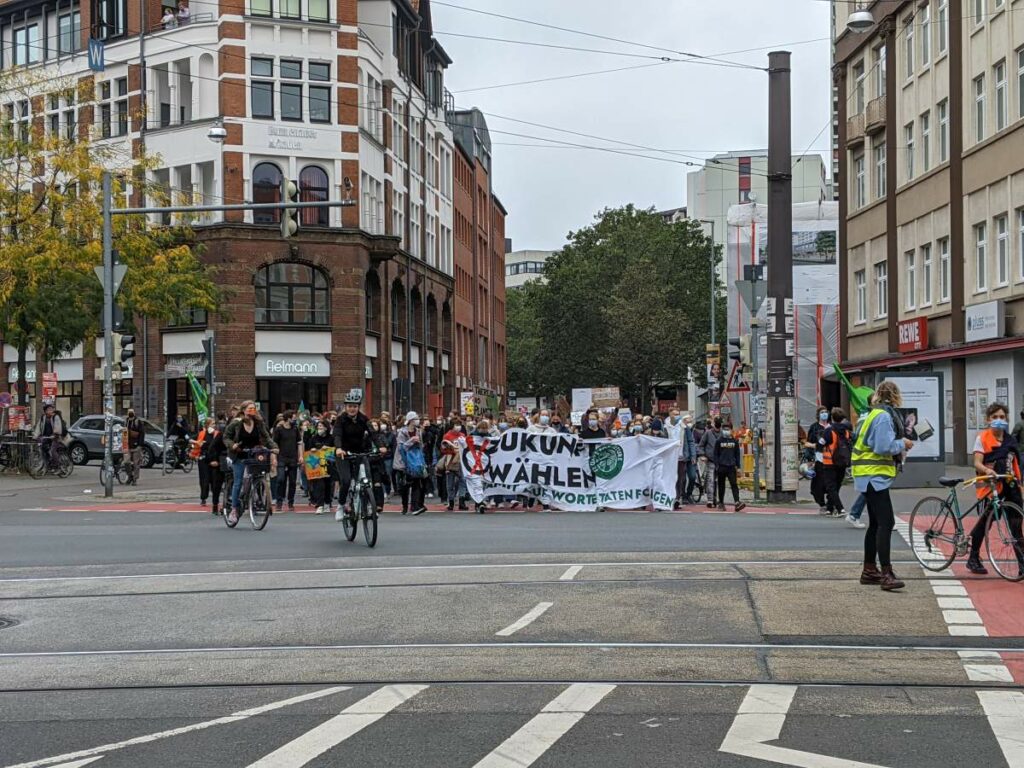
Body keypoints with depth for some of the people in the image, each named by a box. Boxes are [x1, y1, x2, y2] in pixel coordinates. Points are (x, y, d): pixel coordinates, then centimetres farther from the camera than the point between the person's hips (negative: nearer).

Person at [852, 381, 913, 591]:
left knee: (876, 523, 16)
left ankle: (869, 570, 24)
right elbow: (884, 447, -22)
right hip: (874, 475, -11)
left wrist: (899, 446, 12)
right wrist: (903, 444, -7)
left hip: (871, 475, 11)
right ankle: (886, 575, -21)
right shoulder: (884, 416, -15)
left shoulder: (875, 413, 16)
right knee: (886, 523, -16)